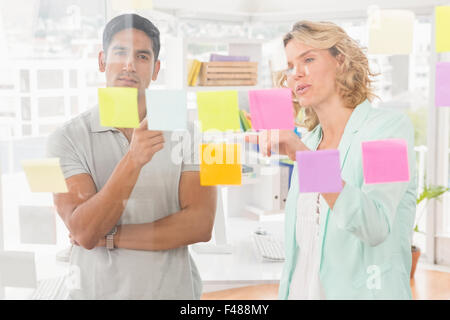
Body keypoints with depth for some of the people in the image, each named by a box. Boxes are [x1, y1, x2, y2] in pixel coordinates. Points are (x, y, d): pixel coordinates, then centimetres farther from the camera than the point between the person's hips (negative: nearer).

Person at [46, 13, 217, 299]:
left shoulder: (187, 133, -6)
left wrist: (109, 236, -16)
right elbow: (84, 232, -20)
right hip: (98, 290, 0)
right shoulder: (68, 138, -10)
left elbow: (200, 225, -14)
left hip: (173, 289, 1)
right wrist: (132, 161, -32)